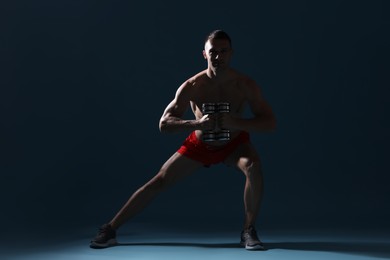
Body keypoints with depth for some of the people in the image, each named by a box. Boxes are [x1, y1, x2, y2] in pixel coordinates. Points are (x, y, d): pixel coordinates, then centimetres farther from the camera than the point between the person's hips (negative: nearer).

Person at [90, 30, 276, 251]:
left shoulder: (245, 85, -25)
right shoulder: (192, 86, -25)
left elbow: (270, 123, -26)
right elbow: (164, 124, -26)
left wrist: (235, 122, -44)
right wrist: (197, 123, -45)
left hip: (234, 143, 0)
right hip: (200, 145, 0)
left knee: (253, 167, -32)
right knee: (159, 182, -4)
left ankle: (249, 231, -14)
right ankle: (110, 229, 7)